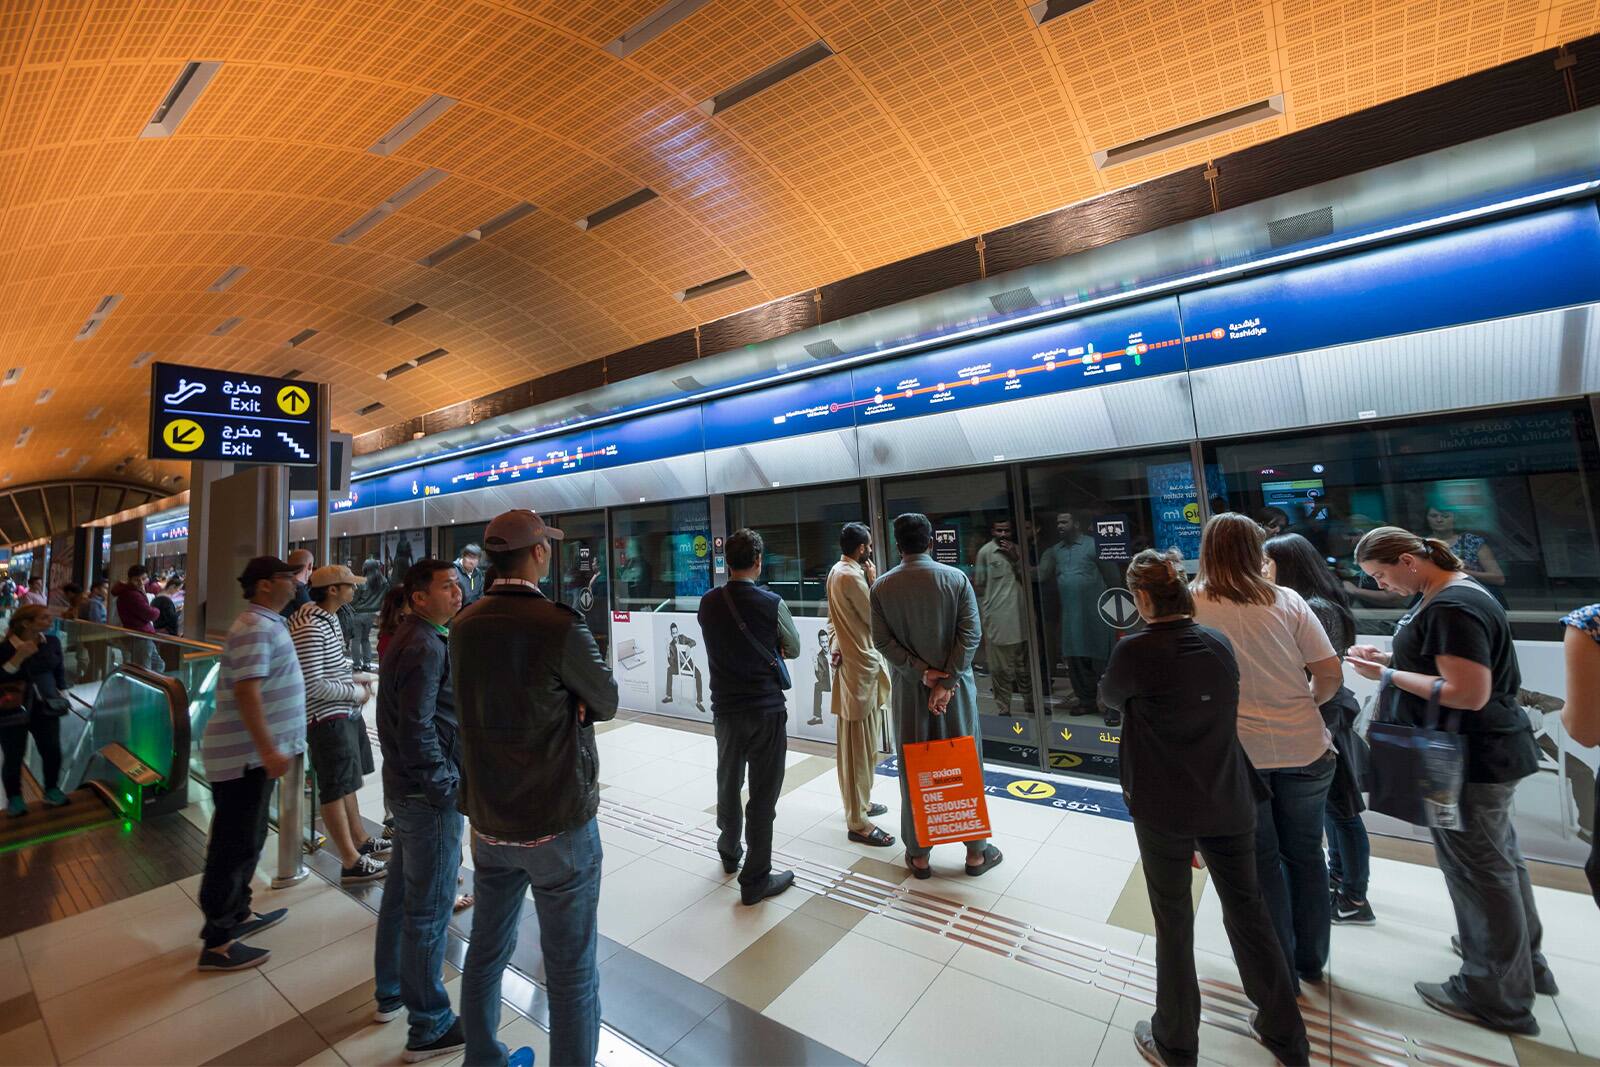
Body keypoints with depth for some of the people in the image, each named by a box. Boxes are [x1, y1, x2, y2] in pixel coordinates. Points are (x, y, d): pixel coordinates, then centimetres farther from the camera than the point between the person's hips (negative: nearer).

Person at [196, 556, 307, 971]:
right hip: (243, 755, -10)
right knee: (234, 845, 1)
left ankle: (237, 914, 35)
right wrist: (268, 749, -29)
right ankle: (217, 942, 13)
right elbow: (247, 691, -28)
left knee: (246, 840, 21)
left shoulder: (268, 622, 12)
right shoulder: (255, 628, -20)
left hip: (254, 752, 10)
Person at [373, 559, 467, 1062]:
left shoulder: (410, 637, 9)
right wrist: (445, 784, -17)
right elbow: (417, 728, -26)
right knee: (429, 909, 4)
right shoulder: (426, 647, -22)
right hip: (428, 794, -10)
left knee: (401, 891, 24)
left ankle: (391, 992, 42)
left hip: (405, 785, 10)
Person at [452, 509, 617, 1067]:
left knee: (486, 951, 24)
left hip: (487, 821, 7)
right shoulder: (561, 627, -23)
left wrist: (561, 700, -3)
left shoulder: (463, 626, -2)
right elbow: (606, 703, -9)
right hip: (558, 823, -6)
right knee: (571, 970, 10)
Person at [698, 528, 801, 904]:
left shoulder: (708, 603, -4)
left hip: (725, 709, 5)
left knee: (728, 783, 23)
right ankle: (755, 880, 18)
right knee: (763, 795, 7)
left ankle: (729, 851, 44)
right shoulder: (772, 603, -15)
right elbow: (794, 650, 0)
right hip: (766, 710, -4)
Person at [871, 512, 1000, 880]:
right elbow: (971, 634, -13)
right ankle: (976, 852, 26)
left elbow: (883, 641, -9)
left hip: (908, 689, 1)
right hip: (955, 685, 0)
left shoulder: (881, 587, -4)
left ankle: (919, 854, 24)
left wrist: (921, 672, -10)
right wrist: (946, 681, -14)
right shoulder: (956, 578, -6)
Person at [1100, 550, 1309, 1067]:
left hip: (1163, 808, -4)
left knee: (1174, 922, 12)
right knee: (1248, 911, 20)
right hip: (1228, 802, 5)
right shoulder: (1220, 644, -2)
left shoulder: (1134, 651, -20)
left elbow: (1109, 699, -2)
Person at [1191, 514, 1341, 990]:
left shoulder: (1194, 604, -9)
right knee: (1305, 853, 21)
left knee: (1262, 861, 14)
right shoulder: (1287, 600, -1)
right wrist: (1307, 702, 17)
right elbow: (1331, 674, -2)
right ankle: (1311, 960, 38)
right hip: (1303, 748, 3)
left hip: (1236, 751, -3)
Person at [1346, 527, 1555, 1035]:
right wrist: (1389, 657, 4)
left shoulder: (1452, 607, -24)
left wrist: (1387, 676, -20)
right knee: (1499, 856, 23)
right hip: (1486, 752, 10)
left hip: (1472, 759, -10)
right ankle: (1524, 960, 42)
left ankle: (1497, 996, 18)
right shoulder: (1446, 594, 7)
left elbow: (1469, 693, -26)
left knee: (1478, 869, 3)